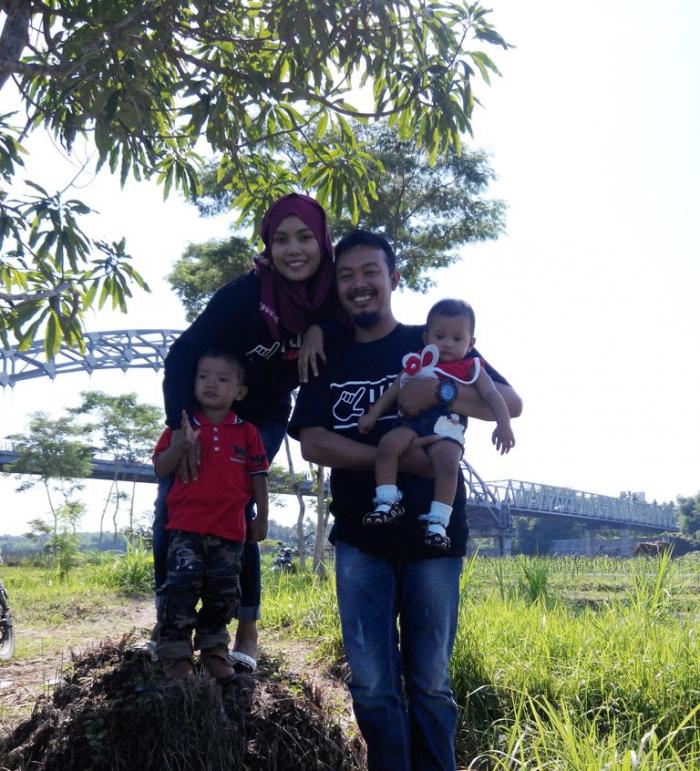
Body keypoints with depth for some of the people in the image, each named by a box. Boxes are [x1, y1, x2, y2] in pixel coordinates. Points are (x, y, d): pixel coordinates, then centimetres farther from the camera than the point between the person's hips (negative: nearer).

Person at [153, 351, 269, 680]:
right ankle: (176, 655, 1)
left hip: (229, 529, 2)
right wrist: (181, 445, -17)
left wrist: (262, 517, 6)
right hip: (186, 526, -1)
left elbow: (258, 477, 10)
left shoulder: (247, 433, 7)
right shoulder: (181, 427, 6)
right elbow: (160, 470, 0)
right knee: (181, 587, -10)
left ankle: (213, 648, 27)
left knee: (223, 592, 8)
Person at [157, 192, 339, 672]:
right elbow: (183, 352, -29)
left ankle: (248, 632, -2)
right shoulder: (249, 290, -28)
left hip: (264, 416, 1)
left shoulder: (334, 293, -18)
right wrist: (180, 426, -40)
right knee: (173, 505, -7)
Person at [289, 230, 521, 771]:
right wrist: (395, 457, -17)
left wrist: (436, 392, -19)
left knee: (429, 683, 6)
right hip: (360, 539, 2)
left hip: (433, 535, -1)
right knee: (373, 686, 3)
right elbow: (312, 443, -3)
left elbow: (511, 403, -1)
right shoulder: (328, 362, 11)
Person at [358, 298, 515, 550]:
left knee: (448, 461, -31)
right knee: (388, 443, -26)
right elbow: (393, 390, 22)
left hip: (448, 428, -2)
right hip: (412, 423, 3)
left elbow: (492, 395, 2)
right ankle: (388, 501, -16)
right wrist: (373, 414, 13)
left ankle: (437, 520, -23)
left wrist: (503, 425, -15)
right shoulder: (417, 362, 22)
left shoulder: (471, 368, 14)